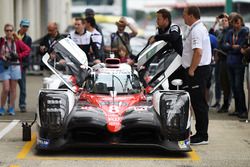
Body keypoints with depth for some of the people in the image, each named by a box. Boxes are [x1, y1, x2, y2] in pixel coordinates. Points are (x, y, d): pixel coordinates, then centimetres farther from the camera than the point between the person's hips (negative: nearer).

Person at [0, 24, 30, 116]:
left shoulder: (17, 42, 3)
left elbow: (27, 50, 3)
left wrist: (18, 55, -7)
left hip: (15, 66, 1)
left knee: (13, 88, 6)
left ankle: (11, 108, 14)